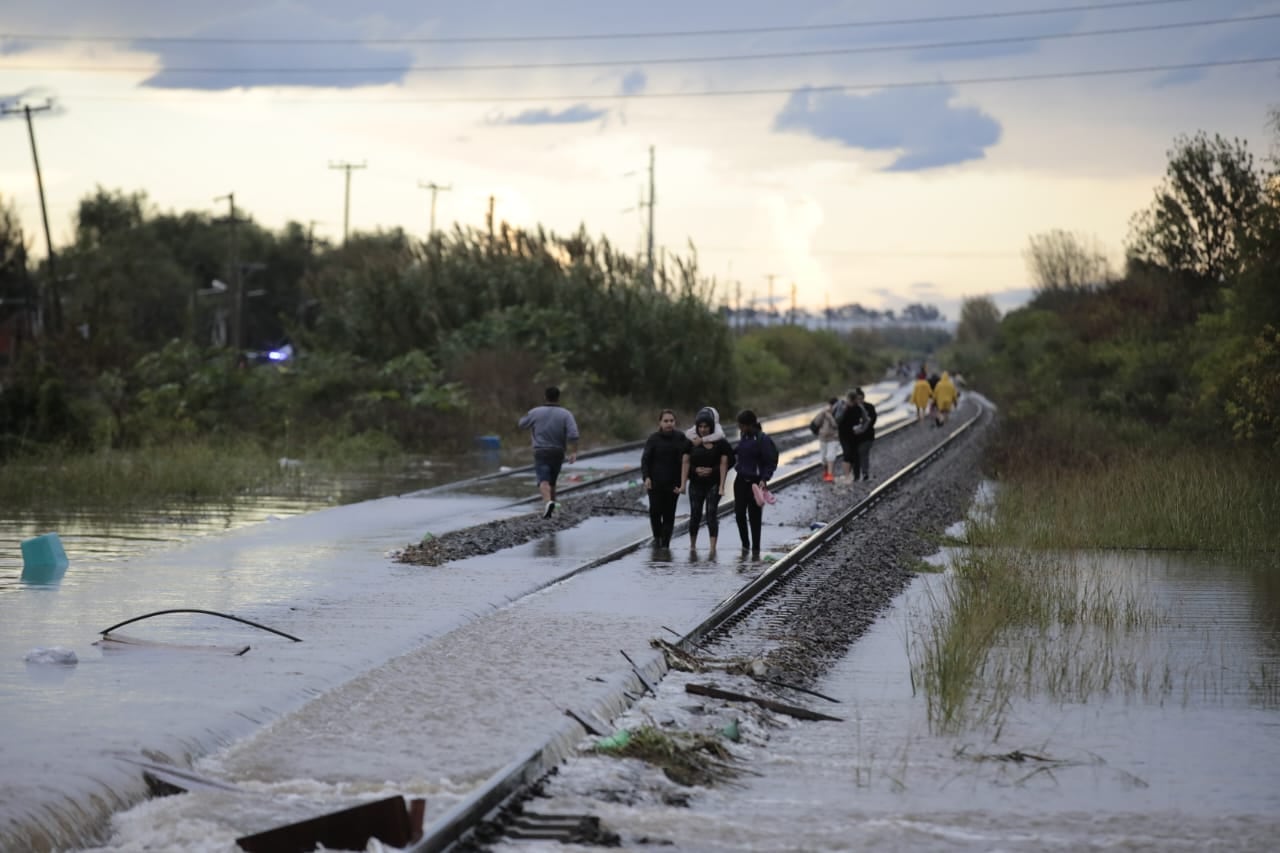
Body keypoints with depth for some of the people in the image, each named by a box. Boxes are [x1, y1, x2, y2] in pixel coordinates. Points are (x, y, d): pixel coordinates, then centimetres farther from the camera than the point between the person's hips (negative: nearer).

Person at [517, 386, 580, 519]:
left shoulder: (535, 412, -1)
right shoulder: (566, 414, -2)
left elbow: (522, 424, 17)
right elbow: (573, 434, -17)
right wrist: (574, 452, -19)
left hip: (541, 453, -2)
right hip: (557, 453, 2)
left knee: (544, 481, -15)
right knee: (552, 481, 21)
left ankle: (549, 502, -41)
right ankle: (551, 508, 24)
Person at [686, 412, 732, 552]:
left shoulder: (720, 442, -2)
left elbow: (724, 464, -6)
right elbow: (686, 463, 7)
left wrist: (722, 485, -14)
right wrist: (696, 470, -13)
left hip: (713, 484, -2)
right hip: (696, 484, 2)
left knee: (711, 513, -9)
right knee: (695, 514, 6)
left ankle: (713, 547, -12)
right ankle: (692, 545, 21)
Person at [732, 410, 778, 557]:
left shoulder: (763, 440, -14)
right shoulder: (744, 437, 7)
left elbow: (771, 462, -13)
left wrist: (764, 479, -21)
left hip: (755, 482, -6)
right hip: (741, 480, 6)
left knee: (754, 516, -1)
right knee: (739, 513, 3)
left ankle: (755, 548, 8)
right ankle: (745, 544, 19)